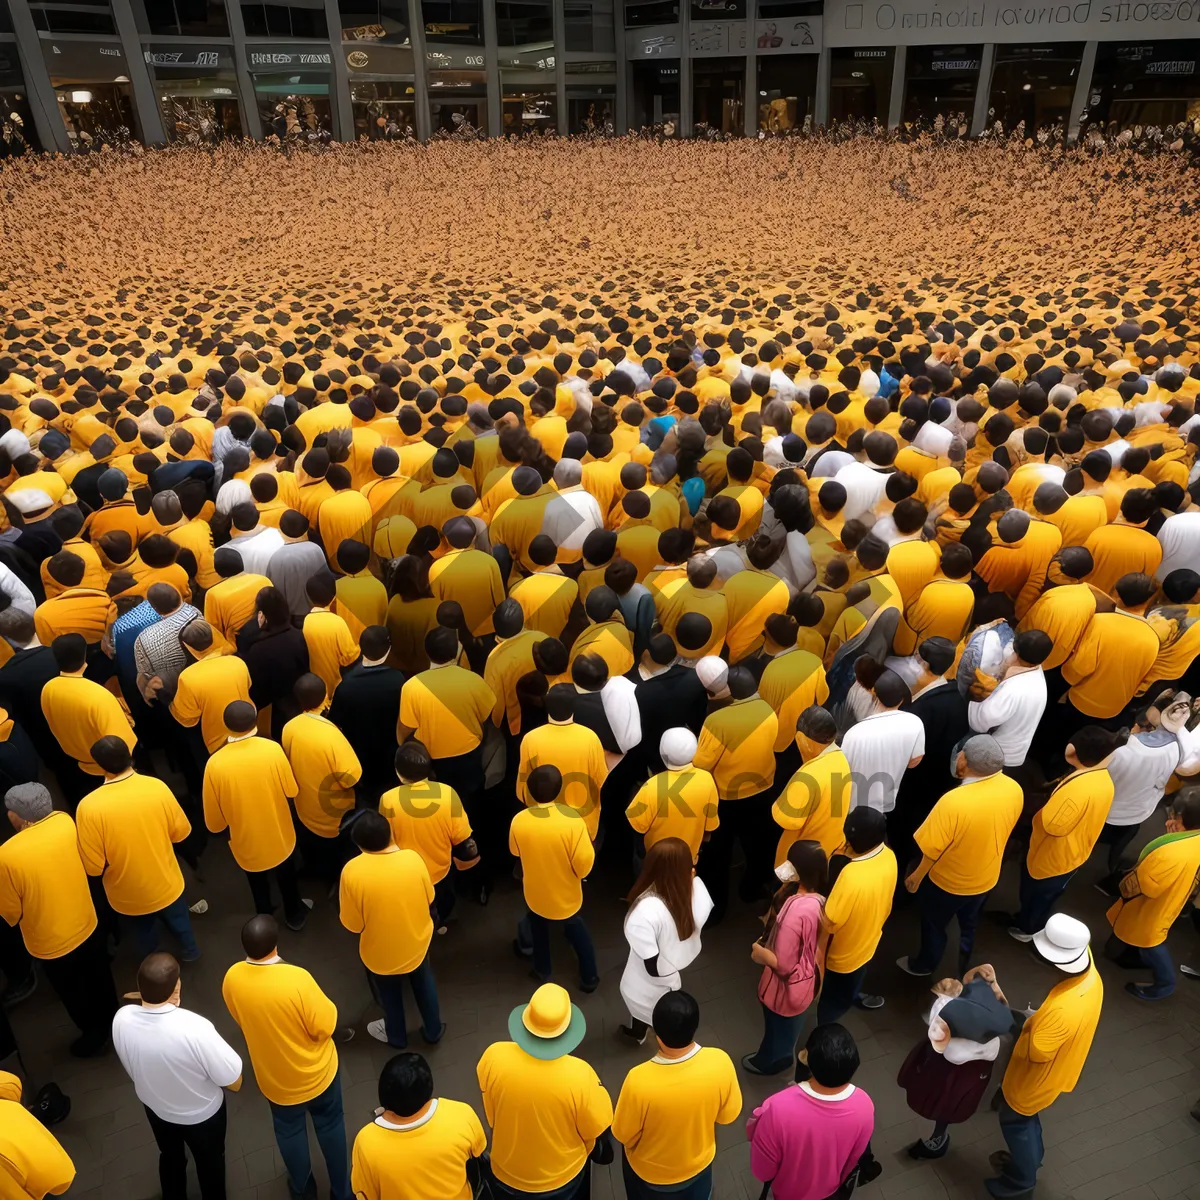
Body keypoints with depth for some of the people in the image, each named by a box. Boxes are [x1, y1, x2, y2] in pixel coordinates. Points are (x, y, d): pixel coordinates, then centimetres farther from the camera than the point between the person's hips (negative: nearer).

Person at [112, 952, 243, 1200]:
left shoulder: (121, 1019, -28)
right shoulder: (194, 1028, -42)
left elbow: (132, 1066, -5)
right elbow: (234, 1083, -27)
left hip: (155, 1107, 4)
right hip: (202, 1113, -3)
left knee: (170, 1158, 34)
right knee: (209, 1163, 28)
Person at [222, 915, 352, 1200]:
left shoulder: (232, 978, -21)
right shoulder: (296, 978, -36)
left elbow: (241, 1019, -1)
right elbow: (325, 1027, -24)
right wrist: (327, 1007, -5)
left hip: (273, 1076, 3)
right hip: (315, 1072, -3)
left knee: (288, 1130, 29)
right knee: (330, 1125, 24)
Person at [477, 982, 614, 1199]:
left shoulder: (494, 1058, -28)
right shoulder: (578, 1074, -33)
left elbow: (490, 1117, -8)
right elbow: (595, 1131, -15)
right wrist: (582, 1153, 8)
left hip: (507, 1173, 2)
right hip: (563, 1177, -2)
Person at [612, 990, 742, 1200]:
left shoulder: (640, 1080, -41)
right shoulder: (720, 1063, -33)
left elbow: (623, 1135, -21)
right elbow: (728, 1115, -12)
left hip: (649, 1170, -2)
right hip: (698, 1161, 2)